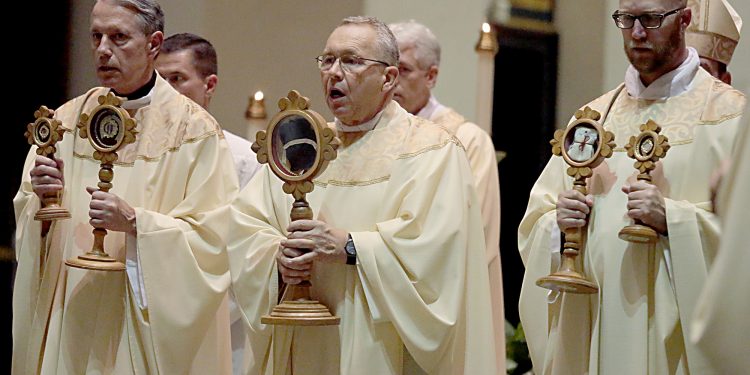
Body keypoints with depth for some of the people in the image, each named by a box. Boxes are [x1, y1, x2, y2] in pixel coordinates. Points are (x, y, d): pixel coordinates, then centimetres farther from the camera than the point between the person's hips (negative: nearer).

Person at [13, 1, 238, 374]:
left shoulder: (194, 130, -7)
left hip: (149, 327, -3)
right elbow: (28, 226, 7)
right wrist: (41, 199, -14)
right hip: (72, 323, 3)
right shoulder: (68, 119, 5)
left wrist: (135, 221, -22)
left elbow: (213, 238, -12)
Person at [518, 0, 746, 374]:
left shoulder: (729, 114, -2)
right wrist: (557, 224, -8)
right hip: (591, 329, 4)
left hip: (674, 331, -4)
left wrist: (672, 219, -21)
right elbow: (534, 225, 13)